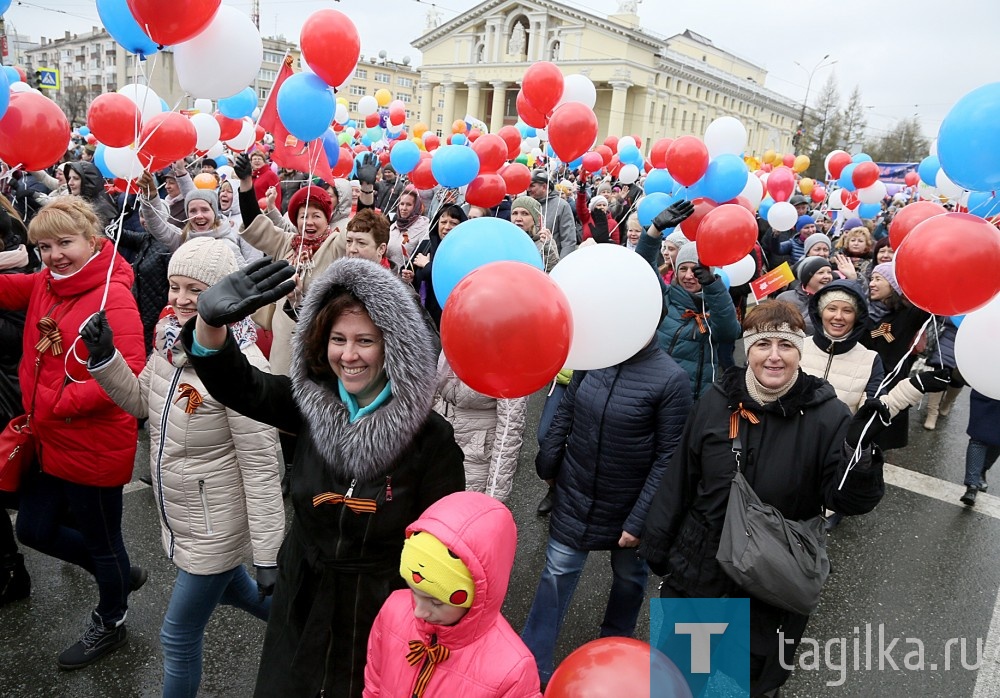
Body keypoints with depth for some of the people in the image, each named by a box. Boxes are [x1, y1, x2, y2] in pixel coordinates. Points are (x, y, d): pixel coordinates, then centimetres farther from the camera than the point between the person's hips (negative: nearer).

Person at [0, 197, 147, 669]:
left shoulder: (113, 295, -21)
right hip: (49, 442, 8)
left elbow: (131, 369, -31)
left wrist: (64, 402, -27)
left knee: (101, 539, 14)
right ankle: (118, 574, 46)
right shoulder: (43, 285, 3)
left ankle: (110, 623, 41)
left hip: (94, 447, -8)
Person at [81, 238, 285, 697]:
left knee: (179, 637, 10)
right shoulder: (169, 341, -5)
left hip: (215, 529, -8)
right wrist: (103, 357, -5)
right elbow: (142, 403, 12)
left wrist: (268, 557, -21)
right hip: (178, 517, 8)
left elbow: (261, 468, -25)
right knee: (229, 588, 30)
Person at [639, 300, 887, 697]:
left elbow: (851, 500, -17)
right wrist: (656, 541, 5)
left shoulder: (827, 415, -15)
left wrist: (859, 448, -35)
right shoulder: (716, 402, -8)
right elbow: (679, 478, 0)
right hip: (695, 571, 2)